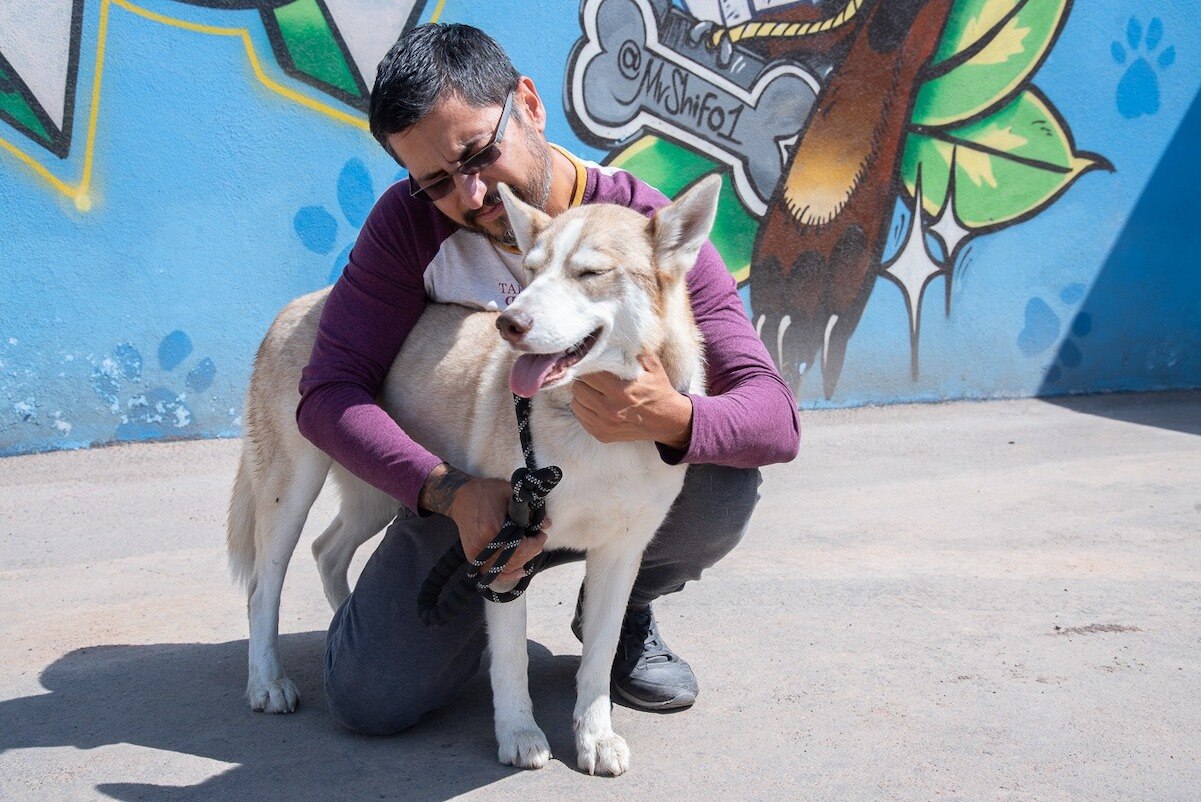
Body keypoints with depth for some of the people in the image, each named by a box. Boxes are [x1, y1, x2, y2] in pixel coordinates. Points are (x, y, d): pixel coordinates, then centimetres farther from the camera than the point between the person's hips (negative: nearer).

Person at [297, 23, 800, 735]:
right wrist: (453, 490, -37)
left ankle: (621, 608, 3)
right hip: (471, 488, 1)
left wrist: (673, 419, -50)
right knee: (372, 700, -18)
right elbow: (330, 392, -20)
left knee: (721, 491, -32)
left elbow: (777, 420, -26)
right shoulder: (412, 220, -15)